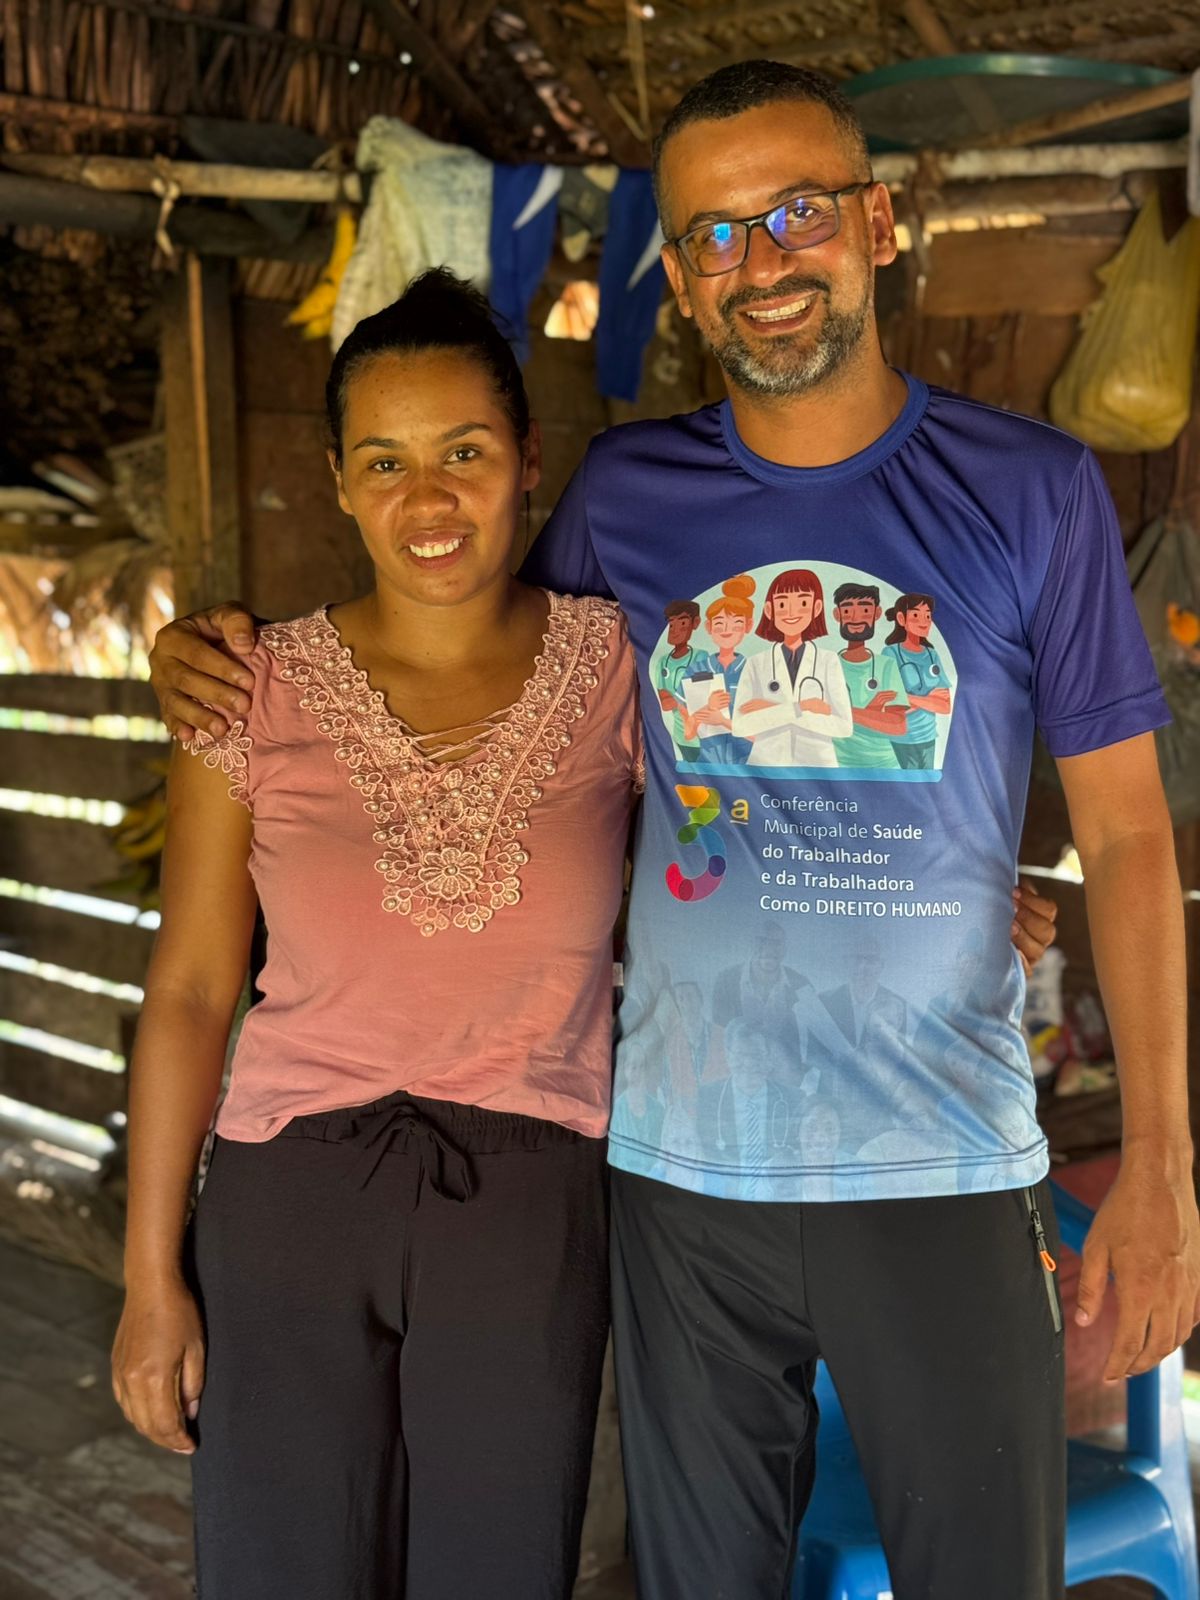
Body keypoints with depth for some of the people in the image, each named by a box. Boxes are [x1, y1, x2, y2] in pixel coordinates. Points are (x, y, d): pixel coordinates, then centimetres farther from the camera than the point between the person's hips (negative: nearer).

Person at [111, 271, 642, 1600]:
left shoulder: (613, 667, -2)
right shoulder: (256, 692, -3)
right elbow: (189, 991, -1)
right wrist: (151, 1276, 0)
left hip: (530, 1214, 0)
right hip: (291, 1199, 0)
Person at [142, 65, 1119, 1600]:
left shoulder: (1033, 490, -3)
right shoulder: (626, 496, 2)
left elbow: (1126, 836, 0)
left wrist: (1158, 1163, -5)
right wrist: (229, 649, 2)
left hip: (939, 1174, -1)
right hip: (682, 1175, 2)